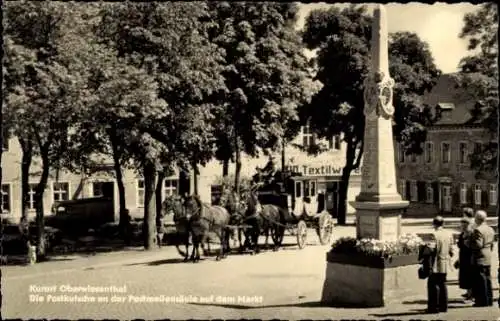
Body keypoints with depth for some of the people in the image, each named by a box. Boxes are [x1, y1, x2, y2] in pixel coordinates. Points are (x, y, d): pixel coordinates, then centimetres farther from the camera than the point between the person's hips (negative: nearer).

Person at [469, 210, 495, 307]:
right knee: (487, 280, 14)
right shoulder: (490, 229, 11)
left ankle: (483, 301, -2)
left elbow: (478, 245, -23)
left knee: (480, 281, -4)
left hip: (479, 259, -9)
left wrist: (468, 243, -9)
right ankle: (489, 300, 19)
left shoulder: (478, 230, -18)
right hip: (488, 259, 9)